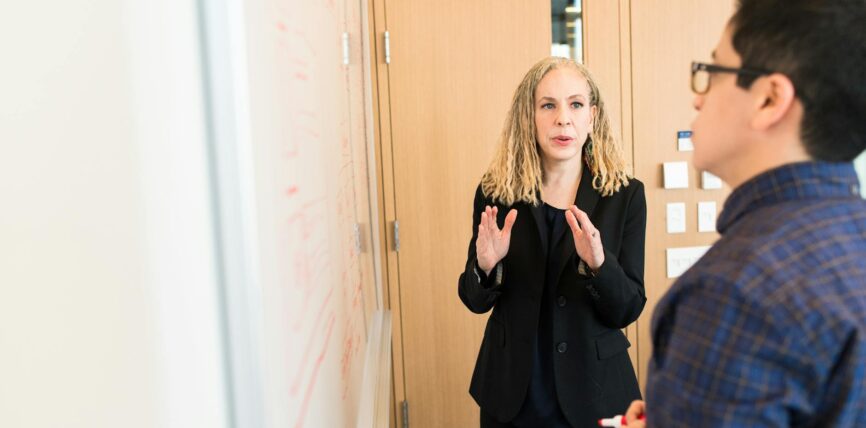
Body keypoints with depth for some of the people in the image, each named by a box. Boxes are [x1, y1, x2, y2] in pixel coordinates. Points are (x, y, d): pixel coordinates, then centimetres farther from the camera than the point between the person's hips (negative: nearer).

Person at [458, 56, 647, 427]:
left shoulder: (624, 195, -9)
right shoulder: (496, 192, -7)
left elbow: (628, 310, -8)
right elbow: (476, 301, 0)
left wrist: (598, 263, -27)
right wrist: (486, 266, -21)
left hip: (593, 389, -1)